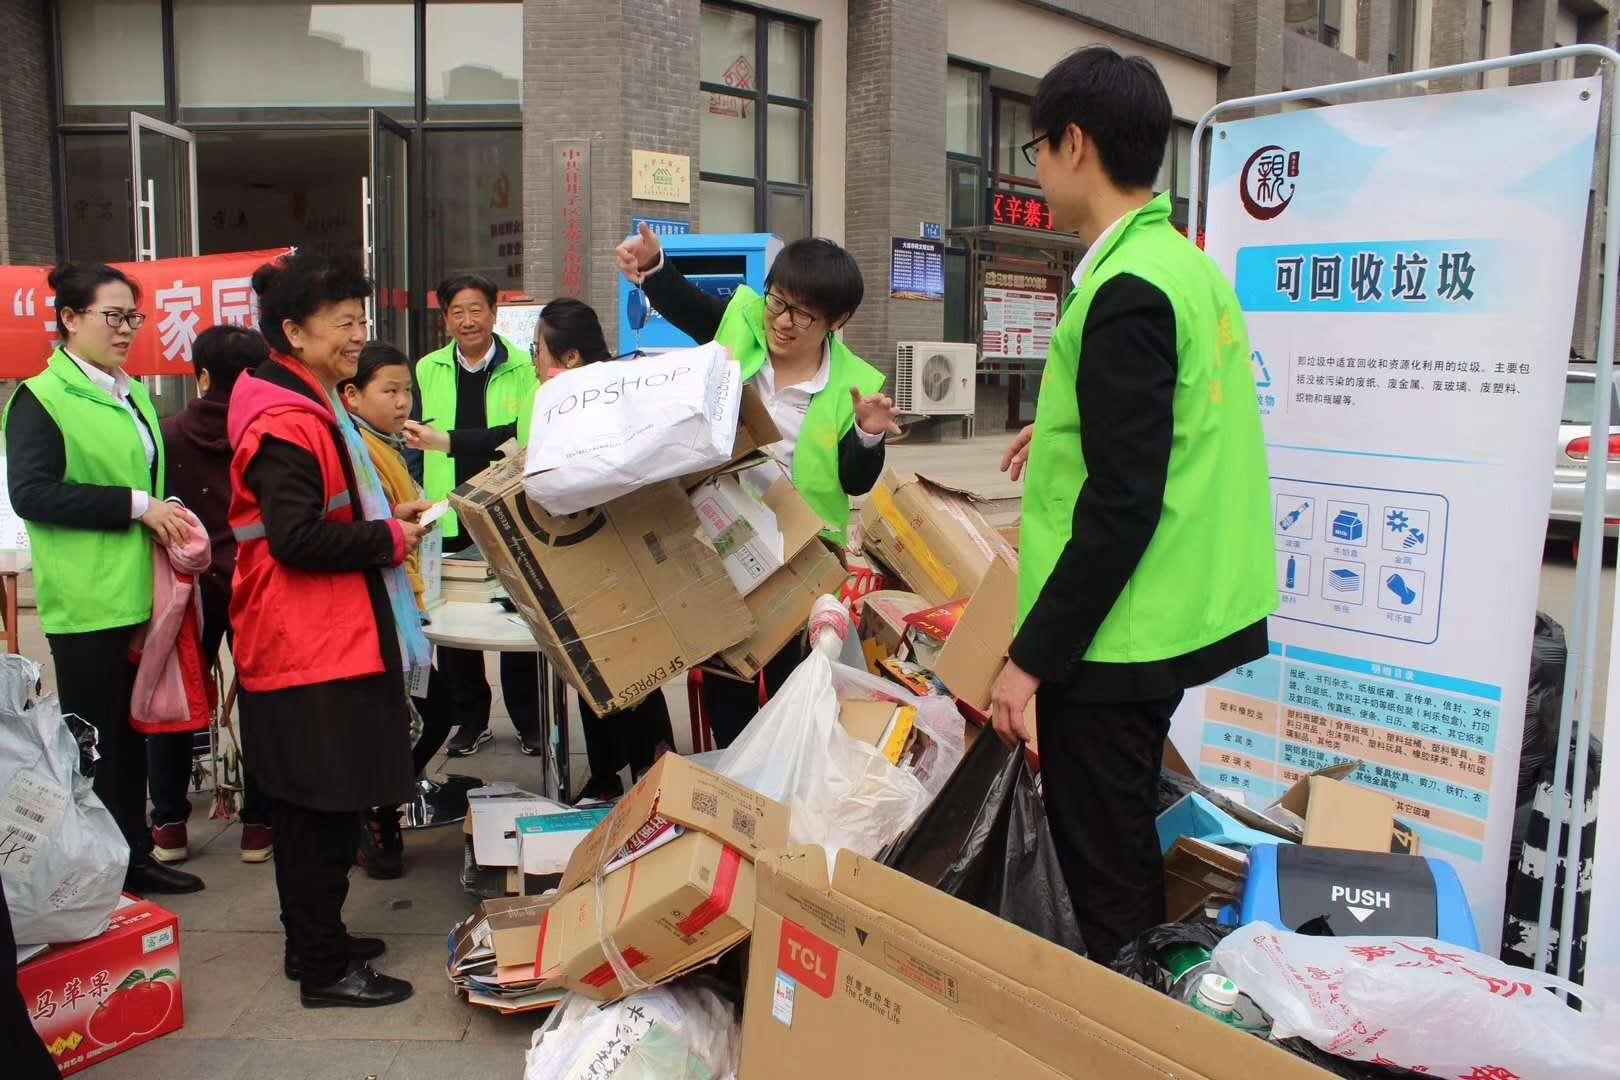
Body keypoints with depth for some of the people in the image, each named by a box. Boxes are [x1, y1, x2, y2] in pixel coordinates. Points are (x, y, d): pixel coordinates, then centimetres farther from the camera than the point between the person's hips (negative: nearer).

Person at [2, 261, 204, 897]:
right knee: (94, 738, 2)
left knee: (133, 729, 15)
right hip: (85, 600, -7)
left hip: (139, 591, 7)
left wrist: (172, 516, 5)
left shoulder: (132, 396, 14)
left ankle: (135, 856, 26)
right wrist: (136, 506, -20)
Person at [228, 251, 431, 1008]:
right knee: (322, 809, -1)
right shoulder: (284, 423, -18)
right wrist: (390, 539, -14)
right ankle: (324, 969, 10)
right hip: (308, 647, -11)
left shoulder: (312, 408, 15)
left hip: (331, 638, 11)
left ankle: (316, 941, 30)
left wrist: (383, 519, 10)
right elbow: (297, 538, -24)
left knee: (313, 806, 18)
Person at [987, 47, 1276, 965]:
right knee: (1127, 853, 21)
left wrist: (1033, 655, -18)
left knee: (1103, 879, 2)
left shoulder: (1127, 290, -19)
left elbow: (1121, 507, -22)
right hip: (1174, 620, 10)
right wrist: (1070, 433, 27)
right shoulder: (1188, 266, 10)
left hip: (1116, 637, -10)